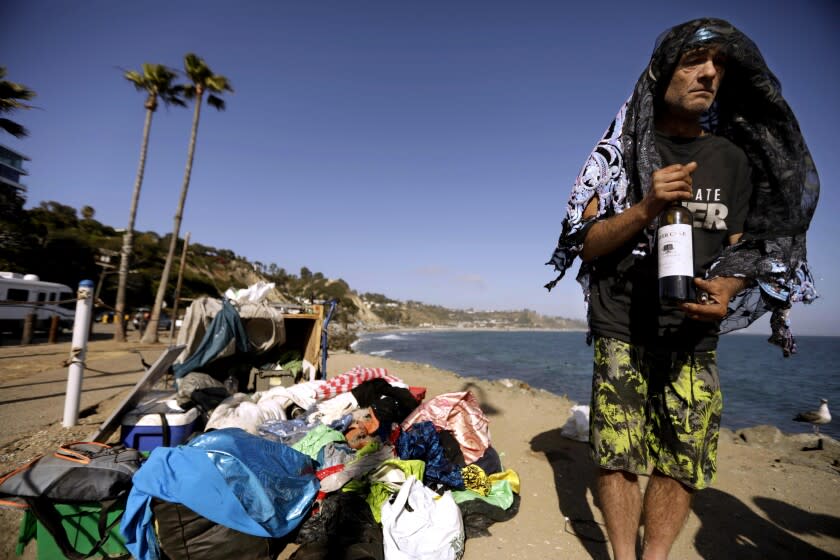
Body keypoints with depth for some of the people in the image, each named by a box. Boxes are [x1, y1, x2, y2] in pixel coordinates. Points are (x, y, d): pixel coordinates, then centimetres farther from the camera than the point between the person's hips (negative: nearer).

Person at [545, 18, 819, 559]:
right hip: (623, 330, -2)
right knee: (620, 456, -1)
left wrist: (725, 291, -12)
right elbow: (588, 246, -4)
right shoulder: (622, 152, 2)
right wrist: (646, 208, -21)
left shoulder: (734, 157, 10)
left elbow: (739, 245, 10)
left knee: (684, 463, 5)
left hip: (695, 336, 3)